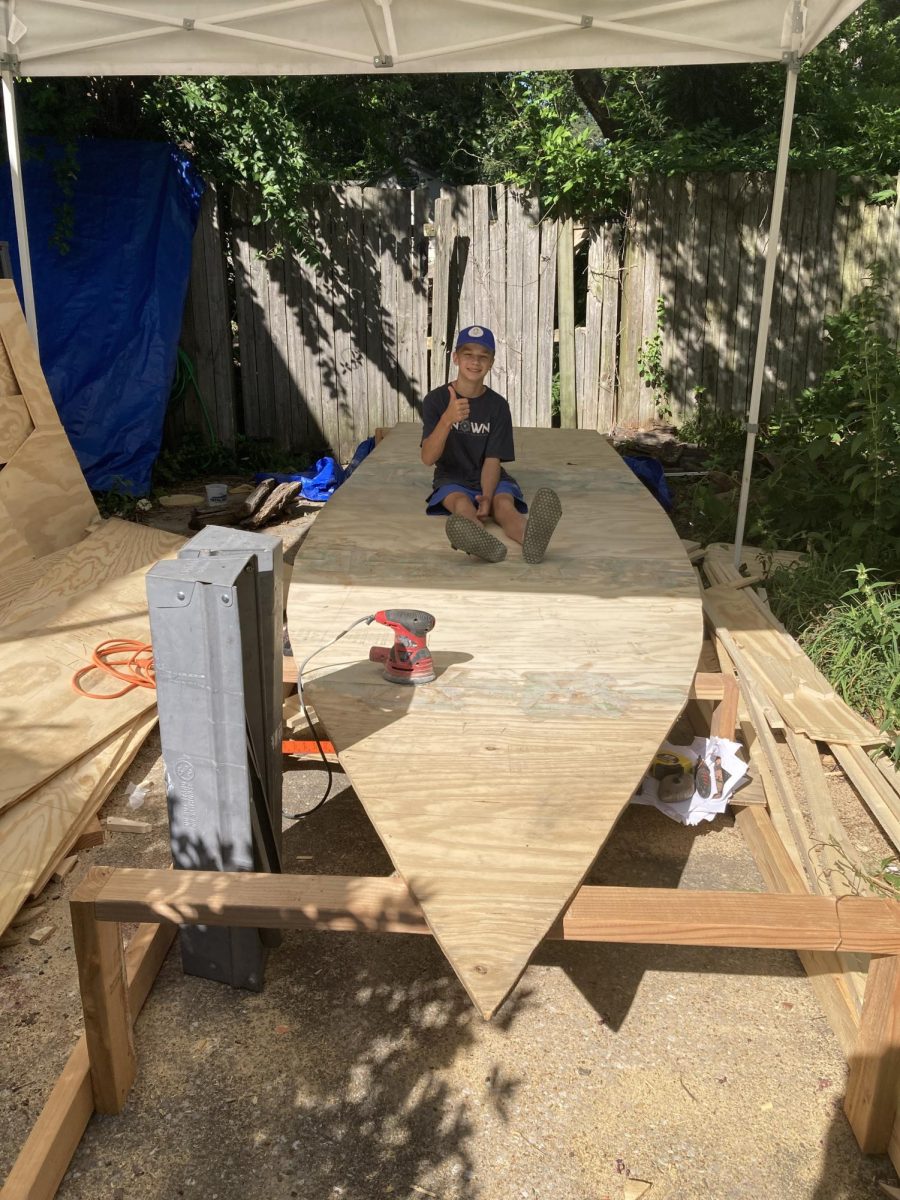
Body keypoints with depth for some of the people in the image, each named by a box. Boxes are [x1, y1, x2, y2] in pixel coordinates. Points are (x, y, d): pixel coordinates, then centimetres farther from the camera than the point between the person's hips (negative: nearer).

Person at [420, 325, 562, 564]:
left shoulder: (498, 405, 0)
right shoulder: (436, 399, -4)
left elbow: (493, 460, -8)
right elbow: (428, 459, -15)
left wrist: (487, 497, -30)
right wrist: (447, 419, -34)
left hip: (490, 480, 1)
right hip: (452, 480, -1)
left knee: (504, 502, -33)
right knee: (462, 503, -36)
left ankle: (530, 537, -69)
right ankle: (485, 542, -72)